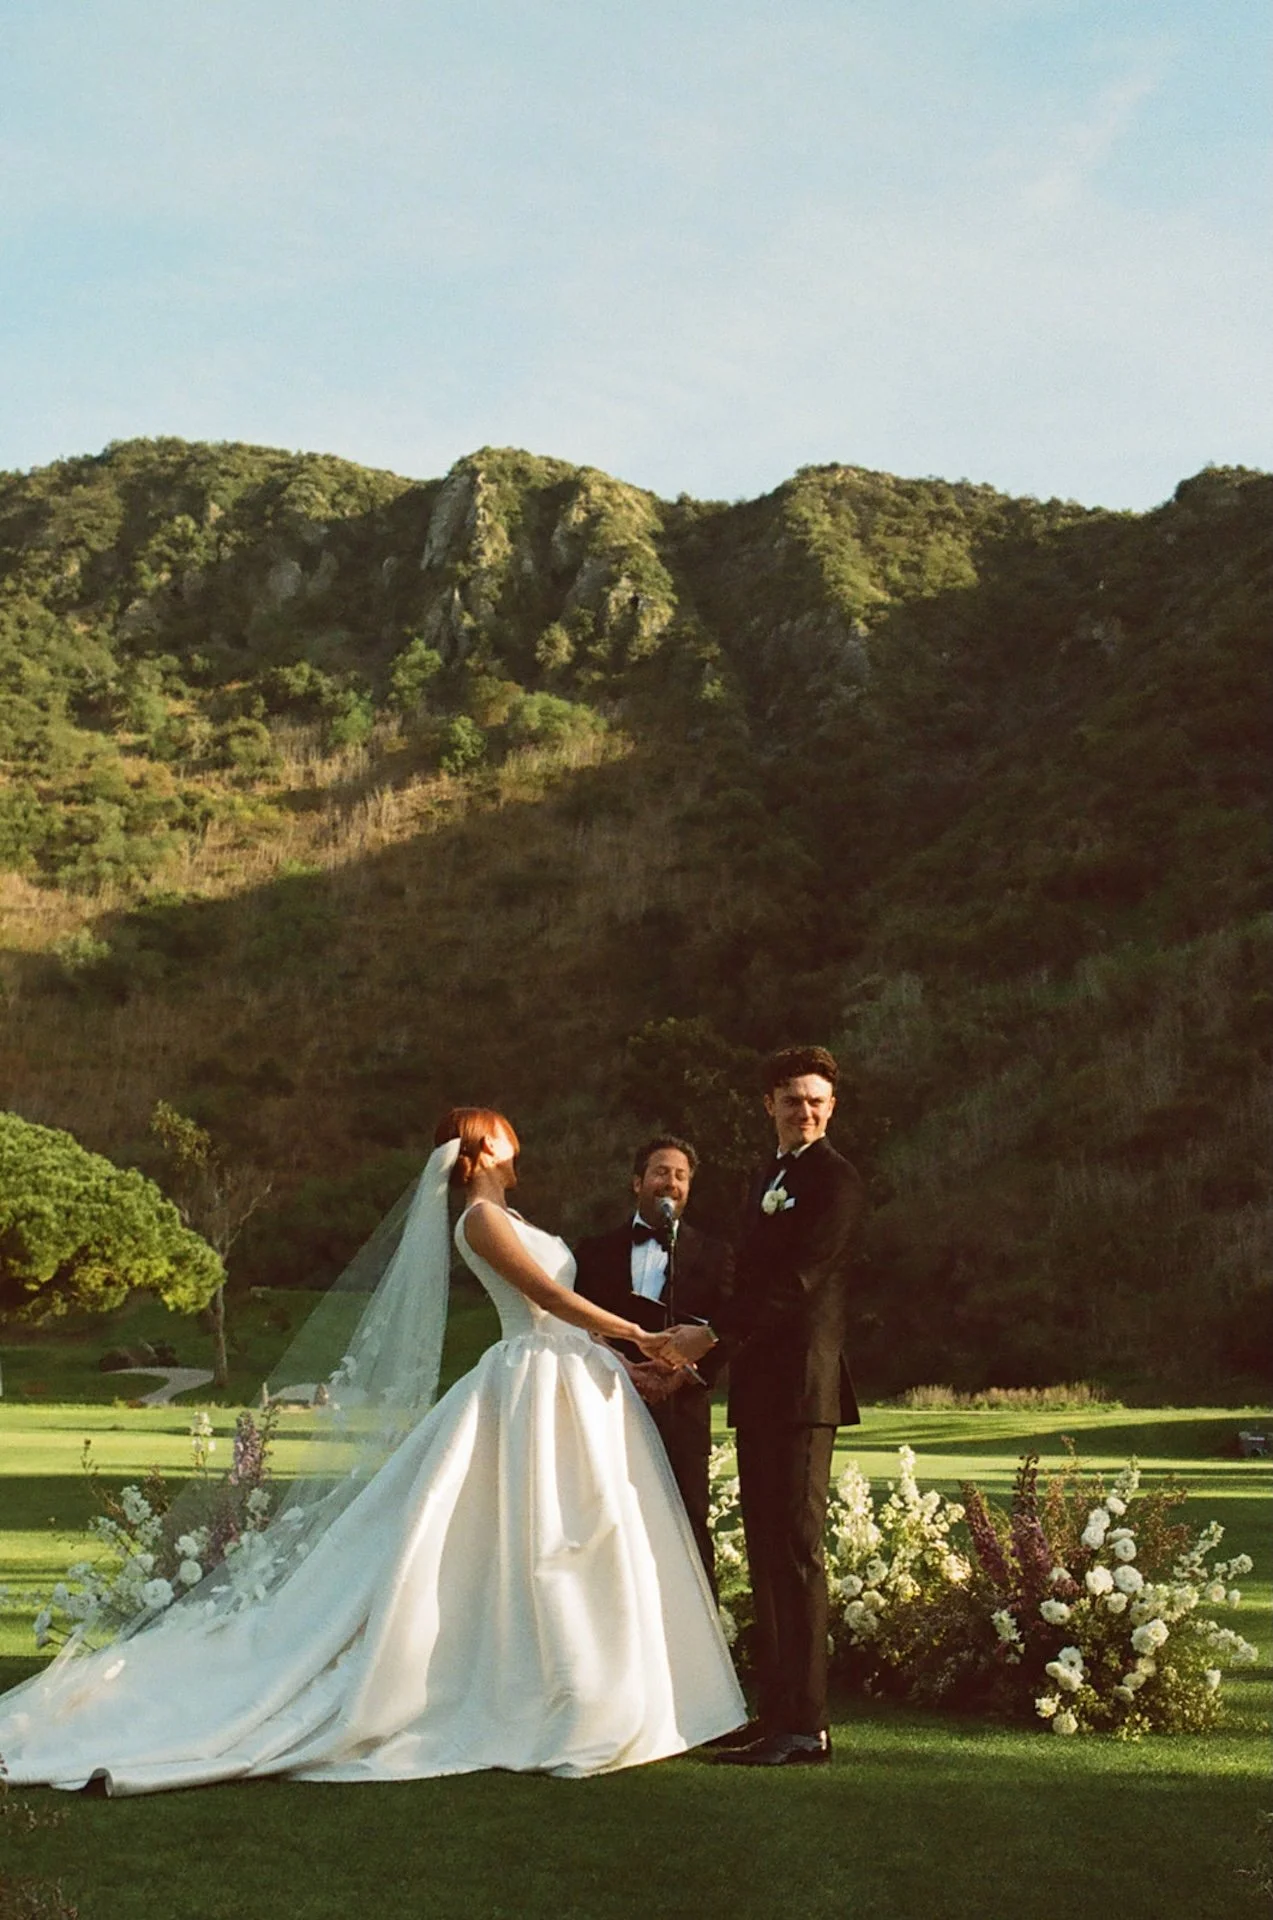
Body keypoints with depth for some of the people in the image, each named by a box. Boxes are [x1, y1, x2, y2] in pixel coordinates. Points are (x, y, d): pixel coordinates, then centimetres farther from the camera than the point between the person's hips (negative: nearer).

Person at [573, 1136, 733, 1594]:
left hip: (682, 1408, -1)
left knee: (689, 1529, -3)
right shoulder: (596, 1251, 14)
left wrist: (684, 1373, -13)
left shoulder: (713, 1254, 11)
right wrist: (618, 1369, -9)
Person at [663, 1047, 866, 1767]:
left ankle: (806, 1727, -6)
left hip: (802, 1383, -9)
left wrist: (713, 1335, -19)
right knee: (766, 1550, 11)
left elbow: (795, 1279, -17)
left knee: (796, 1548, -9)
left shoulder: (836, 1181, -7)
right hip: (760, 1384, 9)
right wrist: (695, 1355, 15)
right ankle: (776, 1711, 18)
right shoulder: (769, 1176, 21)